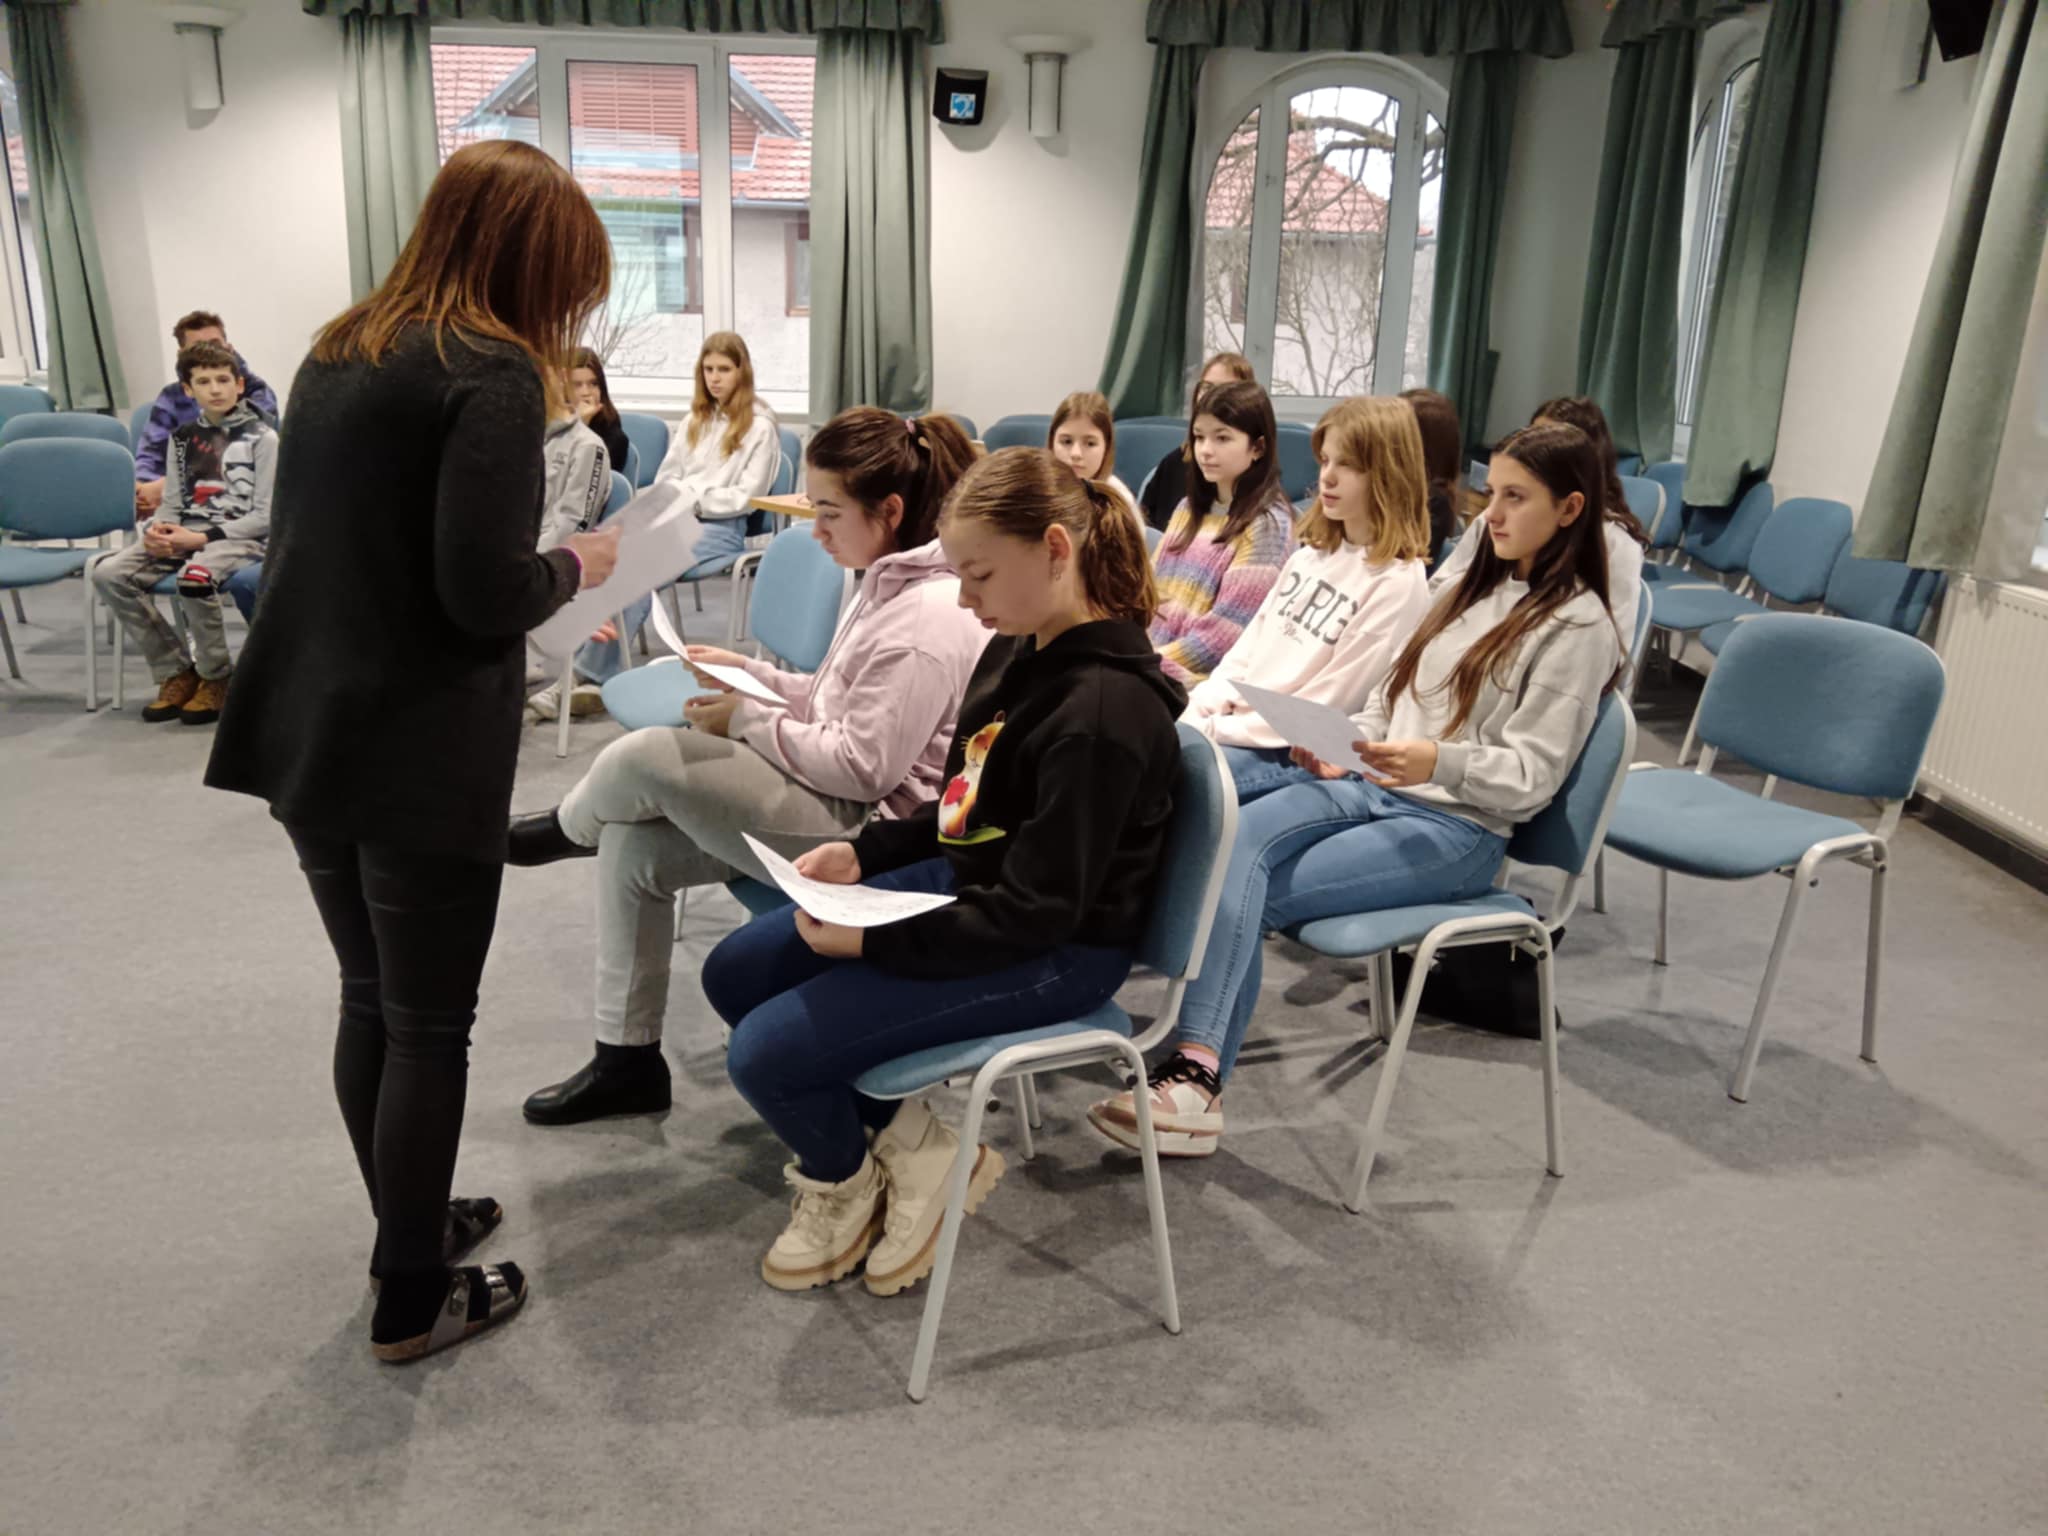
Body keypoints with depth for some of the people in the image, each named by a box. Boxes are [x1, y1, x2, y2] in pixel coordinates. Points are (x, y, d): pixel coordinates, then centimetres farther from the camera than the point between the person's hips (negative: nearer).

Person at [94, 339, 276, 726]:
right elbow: (171, 503, 16)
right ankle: (175, 670, -3)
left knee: (194, 577, -37)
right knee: (109, 573, -17)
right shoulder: (183, 437, 16)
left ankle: (216, 677, -12)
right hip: (184, 534, 6)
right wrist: (157, 531, -8)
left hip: (240, 537, -6)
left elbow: (265, 516, -8)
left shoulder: (261, 437, -1)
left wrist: (203, 537, -16)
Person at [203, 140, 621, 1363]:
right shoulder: (491, 375, -14)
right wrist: (574, 567, -2)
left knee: (370, 1002, 19)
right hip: (421, 761, -8)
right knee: (430, 1027, 6)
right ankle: (415, 1300, 21)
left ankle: (410, 1226, 37)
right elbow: (487, 593, -21)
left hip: (306, 738, 8)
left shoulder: (338, 353, 11)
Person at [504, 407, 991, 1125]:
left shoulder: (927, 618, -22)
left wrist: (749, 721, -14)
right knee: (632, 847, 4)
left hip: (864, 837, -10)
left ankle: (564, 827, 19)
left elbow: (863, 768, -24)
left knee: (643, 760, -19)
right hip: (835, 811, 11)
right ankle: (627, 1059, 16)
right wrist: (753, 674, 7)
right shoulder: (893, 582, 10)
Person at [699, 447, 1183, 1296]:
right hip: (961, 884, 10)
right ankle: (907, 1137, 13)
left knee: (768, 1051, -15)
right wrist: (865, 851, 0)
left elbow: (1033, 913, -25)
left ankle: (843, 1181, 18)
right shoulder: (1013, 651, 0)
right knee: (732, 974, 8)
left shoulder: (1104, 710, -27)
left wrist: (871, 942, -25)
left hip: (1055, 951, -9)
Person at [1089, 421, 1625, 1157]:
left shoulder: (1577, 627, -5)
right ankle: (1198, 1064, -35)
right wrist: (1338, 746, 2)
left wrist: (1441, 761, -30)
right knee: (1239, 839, -25)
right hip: (1373, 784, 6)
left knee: (1252, 895, -23)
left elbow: (1530, 776, -11)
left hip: (1459, 828, -6)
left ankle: (1199, 1089, -21)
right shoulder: (1476, 587, 18)